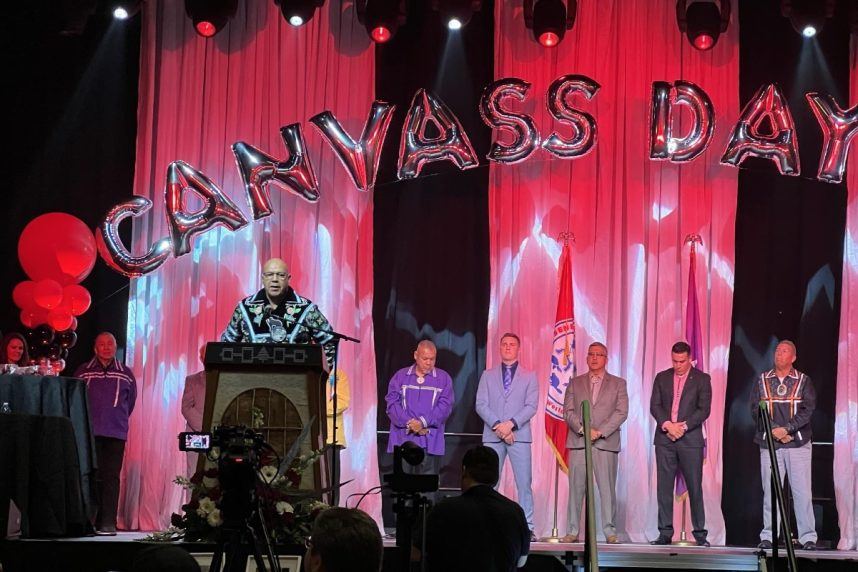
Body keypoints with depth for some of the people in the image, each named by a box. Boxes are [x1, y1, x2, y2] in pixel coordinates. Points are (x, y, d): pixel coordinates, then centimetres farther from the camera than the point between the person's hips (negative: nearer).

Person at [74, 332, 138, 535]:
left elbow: (130, 402, 16)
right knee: (92, 476, -2)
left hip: (116, 434, 0)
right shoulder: (83, 372, 7)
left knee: (111, 477, -5)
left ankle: (108, 523, -6)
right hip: (89, 432, 0)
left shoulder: (126, 374, 9)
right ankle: (91, 520, 2)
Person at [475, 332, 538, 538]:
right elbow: (481, 405, 4)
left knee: (524, 484, -5)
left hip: (519, 435, -1)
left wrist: (511, 424, -14)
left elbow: (531, 406, 0)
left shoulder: (529, 376, 11)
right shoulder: (488, 375, 14)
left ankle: (527, 527, -4)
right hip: (492, 436, 1)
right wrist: (498, 425, -11)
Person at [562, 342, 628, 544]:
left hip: (606, 442, -1)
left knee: (607, 489, -4)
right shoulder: (575, 383, 15)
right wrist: (583, 429, -11)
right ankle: (572, 531, 1)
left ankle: (610, 531, 0)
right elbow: (568, 411, 6)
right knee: (576, 488, -1)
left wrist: (600, 432, -11)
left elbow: (621, 412, 0)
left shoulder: (618, 383, 11)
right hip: (578, 442, 1)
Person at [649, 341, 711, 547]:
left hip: (690, 439, -2)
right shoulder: (662, 378, 12)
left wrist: (683, 426, -12)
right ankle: (665, 533, 4)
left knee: (695, 487, -2)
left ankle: (700, 534, 3)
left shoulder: (702, 379, 4)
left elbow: (704, 410, -2)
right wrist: (667, 425, -10)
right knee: (664, 487, 0)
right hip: (665, 438, 3)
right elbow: (654, 406, 5)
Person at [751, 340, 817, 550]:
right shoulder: (762, 381, 11)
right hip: (769, 443, 1)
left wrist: (787, 428, -14)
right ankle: (768, 536, 4)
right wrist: (774, 430, -9)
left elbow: (808, 410, -3)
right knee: (770, 491, 0)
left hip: (798, 443, -1)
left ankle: (808, 537, -3)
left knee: (802, 491, -6)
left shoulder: (803, 381, 7)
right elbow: (755, 409, 3)